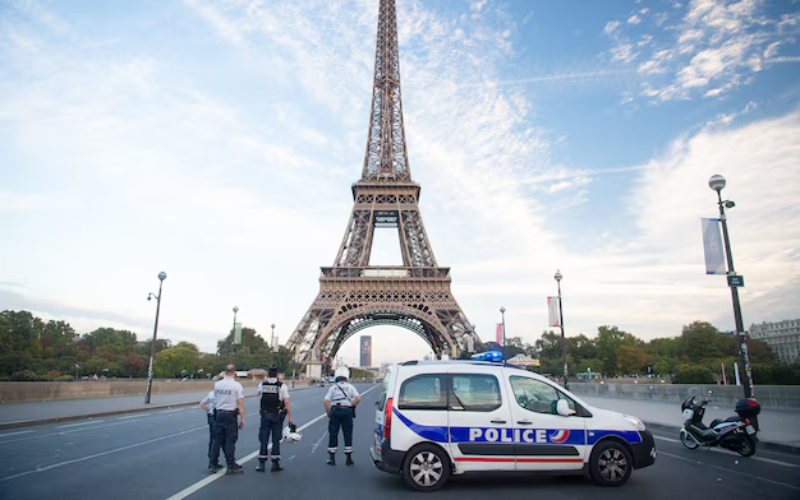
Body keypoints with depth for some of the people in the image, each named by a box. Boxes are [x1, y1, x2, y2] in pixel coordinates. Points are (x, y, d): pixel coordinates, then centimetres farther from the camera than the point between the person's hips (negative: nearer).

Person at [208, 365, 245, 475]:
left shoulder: (217, 385, 5)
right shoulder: (237, 385, -9)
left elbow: (215, 401, 13)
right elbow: (240, 403, -12)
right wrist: (242, 418, -8)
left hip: (218, 414, 4)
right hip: (230, 415, -4)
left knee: (217, 440, 12)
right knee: (230, 440, 2)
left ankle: (212, 465, 16)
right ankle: (231, 466, 6)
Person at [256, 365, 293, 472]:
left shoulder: (262, 385, -1)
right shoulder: (282, 386, -9)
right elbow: (287, 402, -13)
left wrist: (267, 380, 28)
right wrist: (290, 417, -9)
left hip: (265, 415, 2)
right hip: (277, 416, -2)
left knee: (264, 439, 9)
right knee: (276, 440, 7)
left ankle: (261, 464, 12)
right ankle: (275, 464, 11)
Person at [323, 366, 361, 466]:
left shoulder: (333, 388, 8)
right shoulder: (350, 387, 9)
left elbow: (325, 401, -4)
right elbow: (358, 398, -7)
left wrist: (329, 412, 5)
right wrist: (351, 406, 5)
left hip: (335, 411, 0)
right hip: (347, 411, 0)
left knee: (333, 434, 8)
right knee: (348, 434, 8)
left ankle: (332, 458, 12)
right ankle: (349, 458, 12)